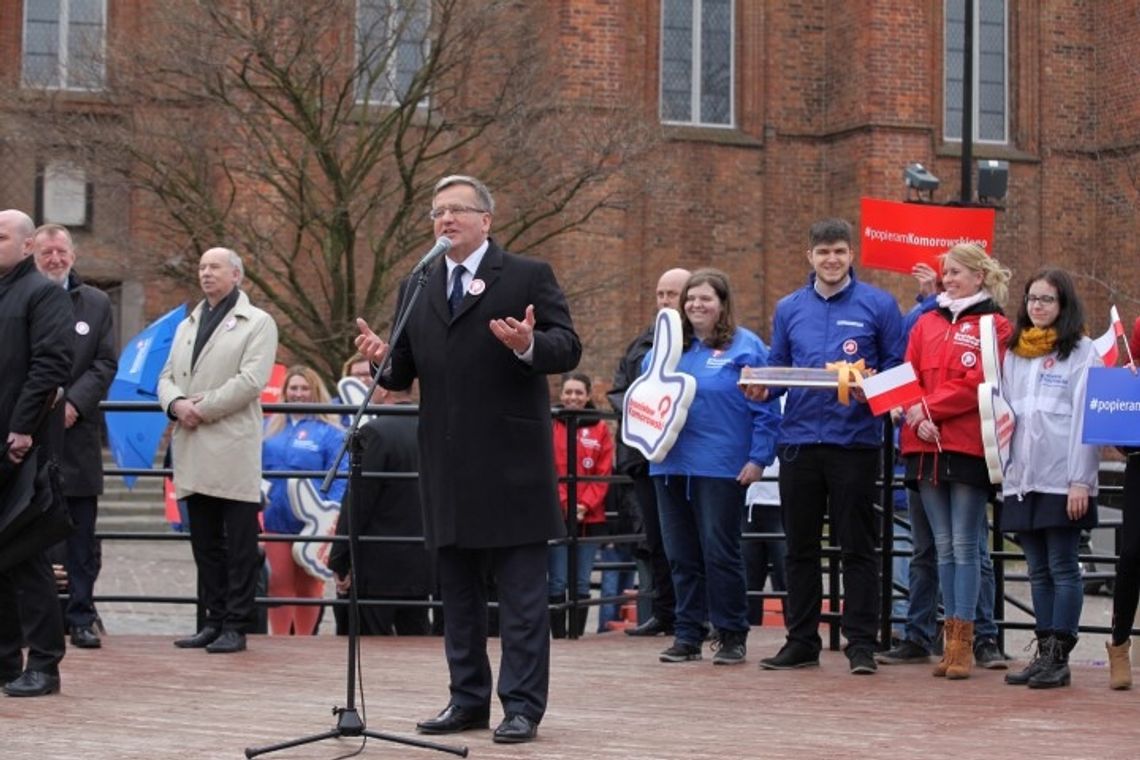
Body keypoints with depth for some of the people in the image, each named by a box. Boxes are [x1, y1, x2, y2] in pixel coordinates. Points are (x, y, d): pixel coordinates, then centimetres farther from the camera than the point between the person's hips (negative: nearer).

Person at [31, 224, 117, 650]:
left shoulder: (96, 304, 9)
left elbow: (106, 364, 3)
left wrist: (74, 403, -10)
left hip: (77, 434, 2)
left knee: (81, 538, 4)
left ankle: (81, 618, 8)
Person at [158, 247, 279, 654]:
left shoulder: (257, 323, 2)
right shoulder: (187, 326, 22)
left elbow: (251, 380, -10)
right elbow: (166, 377, 17)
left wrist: (202, 407, -12)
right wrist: (176, 403, -6)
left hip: (232, 448, -6)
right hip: (193, 452, 6)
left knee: (239, 543, -4)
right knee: (204, 542, 8)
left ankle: (235, 626, -2)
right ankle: (214, 620, 13)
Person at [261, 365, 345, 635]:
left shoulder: (329, 432, -2)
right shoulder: (271, 428, 13)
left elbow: (339, 479, -6)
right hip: (276, 519, 3)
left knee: (307, 585, 6)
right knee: (279, 582, 1)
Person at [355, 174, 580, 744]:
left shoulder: (528, 276, 1)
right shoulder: (418, 289, 14)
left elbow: (567, 349, -6)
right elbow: (405, 373, 13)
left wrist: (529, 345, -26)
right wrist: (383, 358, -9)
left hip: (511, 461, -5)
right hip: (448, 466, 6)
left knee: (521, 591, -3)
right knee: (457, 590, 11)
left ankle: (523, 705, 1)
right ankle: (469, 699, 20)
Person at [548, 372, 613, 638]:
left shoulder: (600, 429, 7)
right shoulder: (549, 426, 2)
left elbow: (604, 473, 4)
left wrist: (585, 505, -9)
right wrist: (563, 503, -13)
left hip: (589, 516, 2)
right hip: (556, 515, -2)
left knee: (582, 583, 5)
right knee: (557, 581, -3)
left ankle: (578, 634, 10)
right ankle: (558, 635, 2)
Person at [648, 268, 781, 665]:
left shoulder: (746, 347, -1)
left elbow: (767, 409, -4)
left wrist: (759, 458, -10)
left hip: (722, 468, -5)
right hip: (671, 465, 5)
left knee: (720, 552, -3)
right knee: (681, 554, 8)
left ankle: (731, 634, 6)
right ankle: (688, 633, 15)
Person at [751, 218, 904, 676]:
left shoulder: (878, 305, 1)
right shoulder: (789, 309, 12)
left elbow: (898, 369, 2)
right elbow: (777, 368, 16)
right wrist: (762, 388, -5)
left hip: (855, 439, -4)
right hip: (799, 440, 4)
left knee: (857, 547, 0)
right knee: (800, 547, 9)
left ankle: (861, 643, 5)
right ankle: (801, 641, 17)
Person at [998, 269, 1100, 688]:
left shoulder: (1082, 352, -2)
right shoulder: (1013, 352, 17)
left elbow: (1086, 417, -8)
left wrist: (1081, 480, -14)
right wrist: (1005, 470, 11)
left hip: (1062, 479, -6)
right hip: (1022, 479, 6)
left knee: (1063, 569, -3)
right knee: (1038, 571, 8)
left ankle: (1059, 658, -2)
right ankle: (1043, 652, 11)